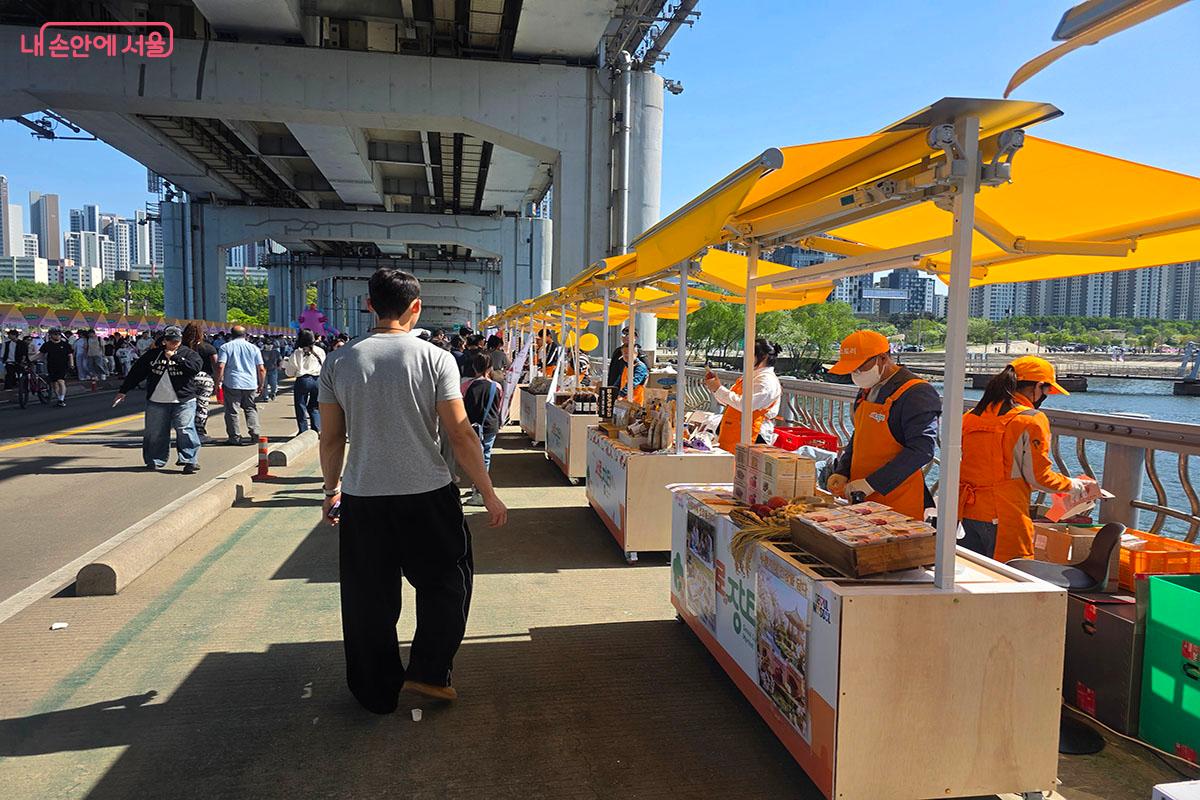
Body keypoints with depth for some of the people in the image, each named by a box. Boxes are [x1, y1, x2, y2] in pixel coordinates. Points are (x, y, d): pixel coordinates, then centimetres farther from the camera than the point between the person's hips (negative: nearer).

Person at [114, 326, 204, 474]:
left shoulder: (189, 354, 2)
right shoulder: (153, 354, 9)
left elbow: (195, 367, -18)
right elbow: (136, 373, 14)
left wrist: (175, 358, -16)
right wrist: (123, 391, 14)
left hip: (183, 402, -3)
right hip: (156, 402, 3)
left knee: (185, 431, -10)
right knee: (155, 433, 9)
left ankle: (190, 461, -6)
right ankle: (155, 461, 22)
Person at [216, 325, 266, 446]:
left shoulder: (225, 347, 1)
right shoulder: (254, 348, 8)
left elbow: (221, 366, -9)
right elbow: (261, 369, 6)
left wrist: (218, 382, -1)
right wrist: (261, 385, 15)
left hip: (232, 384, -2)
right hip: (251, 385, 3)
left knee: (232, 411, 5)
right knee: (250, 409, 13)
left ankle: (235, 437, 7)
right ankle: (254, 435, 3)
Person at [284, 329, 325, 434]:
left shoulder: (296, 353, -4)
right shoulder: (320, 351, 1)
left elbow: (290, 373, 1)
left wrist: (285, 367, 20)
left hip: (302, 381, -2)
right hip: (318, 380, 2)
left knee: (301, 407, 9)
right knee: (315, 408, 13)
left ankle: (303, 432, 9)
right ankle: (317, 430, 4)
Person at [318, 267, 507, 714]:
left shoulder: (339, 362, 0)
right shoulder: (435, 359, -8)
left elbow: (331, 438, 5)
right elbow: (460, 435, -9)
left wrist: (331, 490, 20)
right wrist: (489, 494, -1)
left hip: (362, 497, 3)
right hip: (427, 494, -2)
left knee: (369, 597, 15)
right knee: (446, 582, 19)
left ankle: (378, 693, 28)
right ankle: (427, 672, 18)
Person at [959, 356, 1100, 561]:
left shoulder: (972, 416, 10)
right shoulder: (1032, 420, -7)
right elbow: (1039, 476, -6)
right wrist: (1078, 487, 10)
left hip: (966, 514, 6)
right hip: (1004, 519, -6)